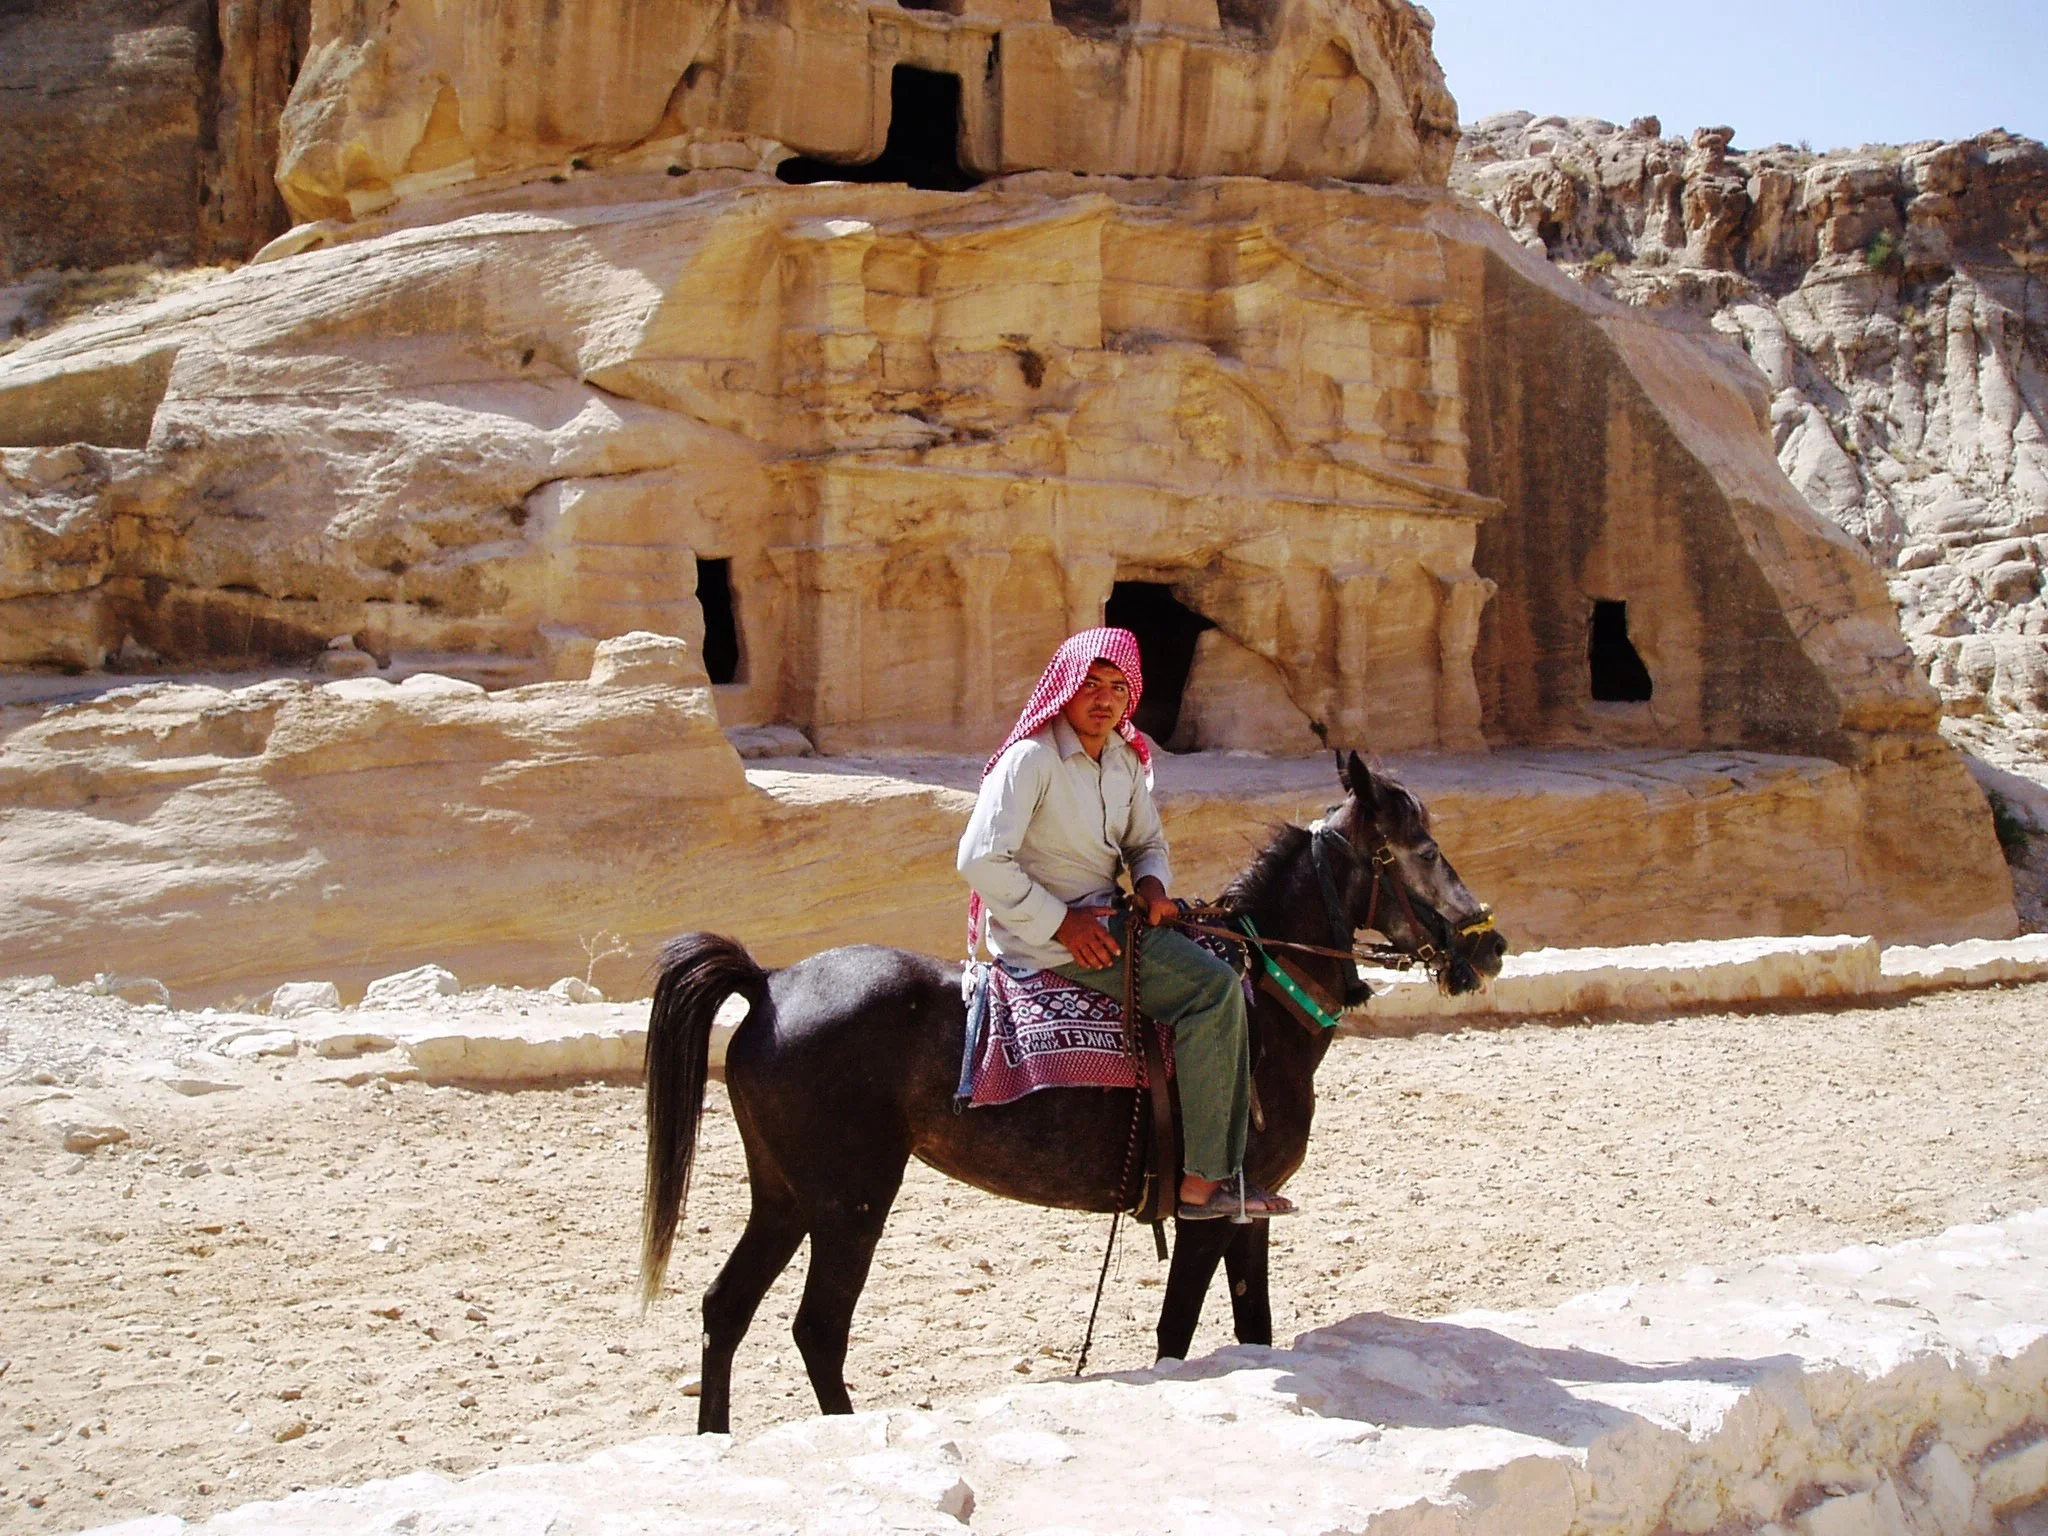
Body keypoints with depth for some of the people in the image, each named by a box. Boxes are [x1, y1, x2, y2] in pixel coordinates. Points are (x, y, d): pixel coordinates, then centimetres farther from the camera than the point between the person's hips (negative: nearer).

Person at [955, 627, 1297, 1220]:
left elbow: (1147, 842, 21)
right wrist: (1060, 923, -21)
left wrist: (1152, 884, -3)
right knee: (1213, 985, -20)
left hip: (1103, 919, 9)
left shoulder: (1126, 760, 9)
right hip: (1045, 938, -9)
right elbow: (980, 859, -21)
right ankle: (1205, 1180, -20)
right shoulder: (1031, 758, -15)